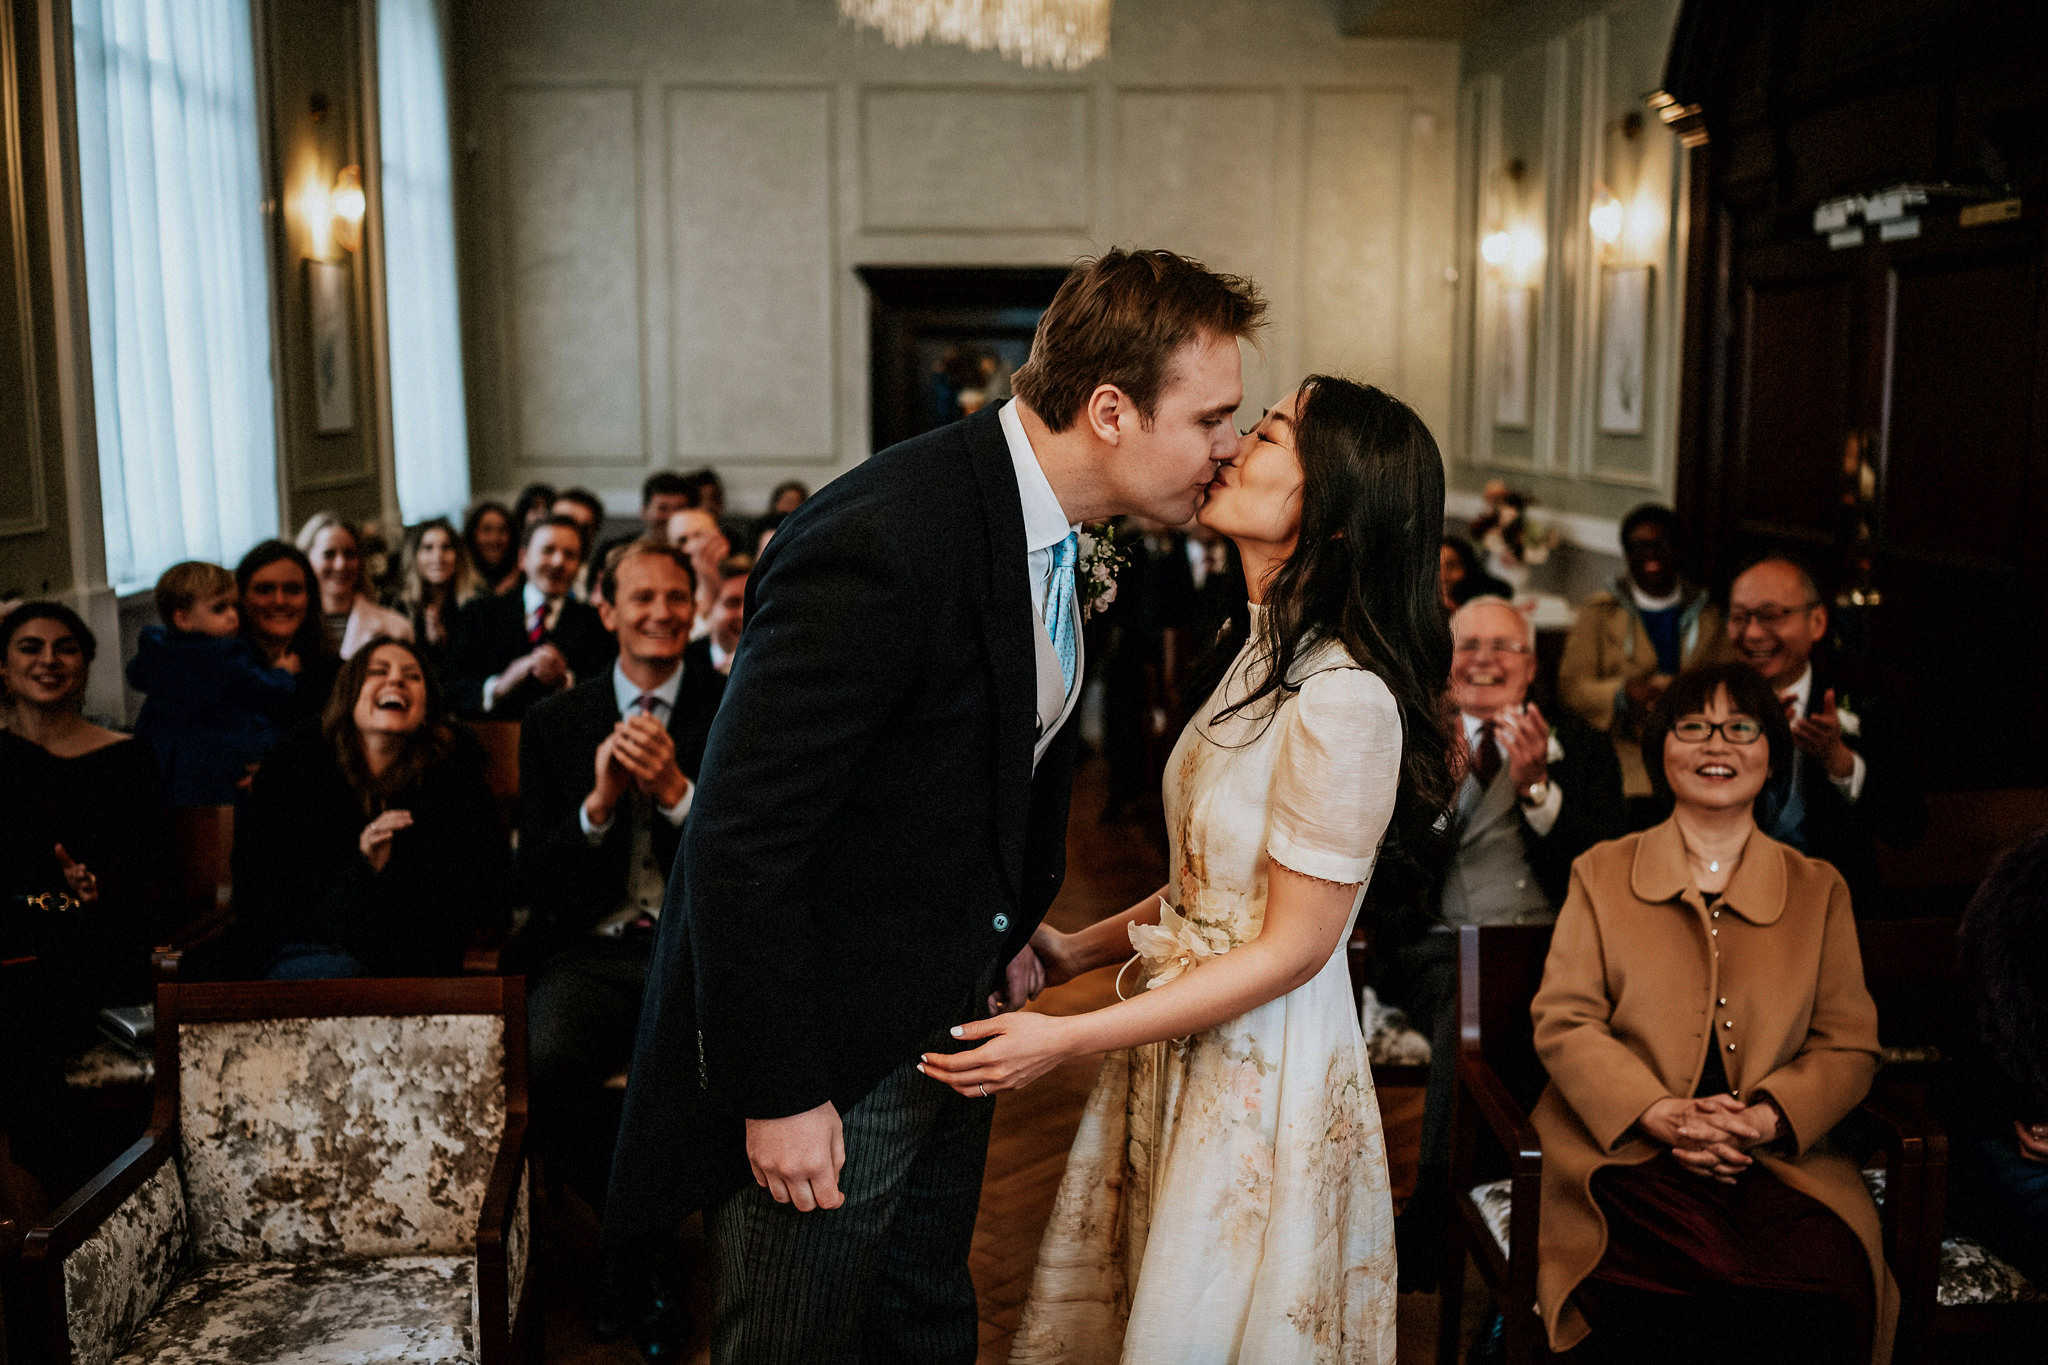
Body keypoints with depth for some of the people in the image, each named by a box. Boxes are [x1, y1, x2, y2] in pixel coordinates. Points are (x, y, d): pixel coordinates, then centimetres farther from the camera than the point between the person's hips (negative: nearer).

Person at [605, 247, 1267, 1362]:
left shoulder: (1054, 519, 0)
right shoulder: (886, 545, -30)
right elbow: (741, 840, -28)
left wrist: (1012, 929, 16)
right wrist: (776, 1094, -22)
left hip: (955, 1016, 8)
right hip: (831, 1054, -8)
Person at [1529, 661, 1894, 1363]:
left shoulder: (1820, 889, 17)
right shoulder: (1601, 874, 13)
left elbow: (1849, 1043, 11)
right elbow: (1562, 1021, 4)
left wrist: (1765, 1120, -10)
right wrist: (1659, 1113, -13)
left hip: (1780, 1158, 2)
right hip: (1630, 1152, -2)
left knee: (1823, 1290, -30)